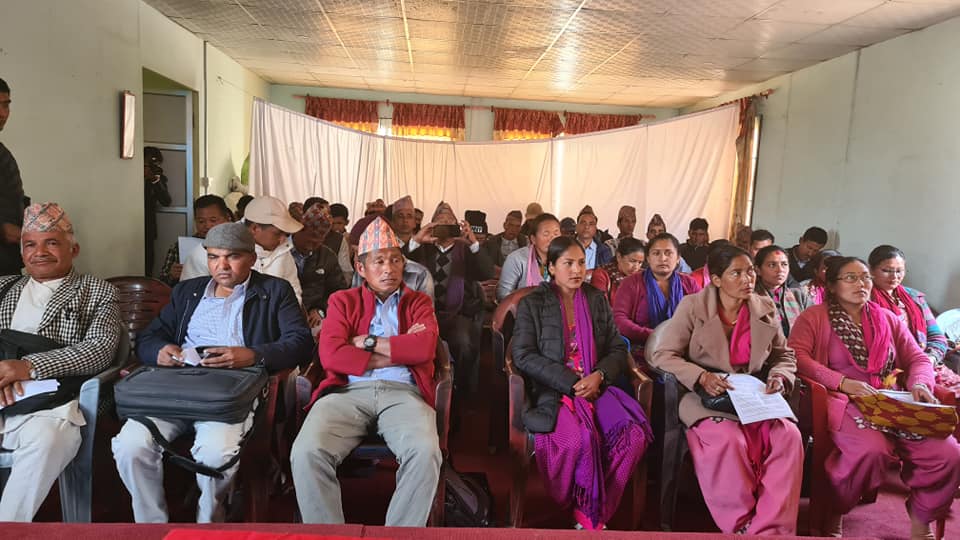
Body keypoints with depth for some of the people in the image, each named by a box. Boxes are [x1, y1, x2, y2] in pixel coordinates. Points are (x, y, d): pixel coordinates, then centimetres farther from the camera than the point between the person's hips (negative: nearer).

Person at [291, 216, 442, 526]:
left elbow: (425, 348, -4)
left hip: (402, 392, 0)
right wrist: (400, 352, -1)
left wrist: (368, 342, -1)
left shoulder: (419, 302, 18)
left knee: (426, 453, -32)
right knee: (307, 452, -28)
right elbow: (330, 355, -2)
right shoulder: (343, 301, 18)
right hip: (348, 391, 1)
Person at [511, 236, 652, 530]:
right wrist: (571, 382, -15)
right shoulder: (532, 304, 3)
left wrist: (599, 376, -10)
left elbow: (618, 348, 12)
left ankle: (596, 511, -5)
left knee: (633, 434, -24)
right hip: (553, 390, -4)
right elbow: (523, 356, -7)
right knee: (579, 439, -33)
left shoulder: (597, 299, 15)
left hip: (596, 386, 4)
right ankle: (588, 513, -5)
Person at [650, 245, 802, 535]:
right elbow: (663, 355, -7)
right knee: (729, 440, -33)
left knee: (789, 436, -25)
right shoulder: (692, 306, -4)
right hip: (706, 398, -4)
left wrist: (780, 377, -3)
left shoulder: (766, 309, 9)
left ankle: (770, 529, -18)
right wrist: (701, 377, -22)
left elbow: (785, 355, 20)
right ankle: (741, 527, -13)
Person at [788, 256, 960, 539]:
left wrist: (920, 383, -3)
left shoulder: (888, 319, 22)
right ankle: (832, 516, -8)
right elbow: (797, 357, -9)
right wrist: (843, 382, -19)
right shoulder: (814, 317, 5)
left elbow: (918, 358, 20)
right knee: (872, 450, -35)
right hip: (844, 402, -5)